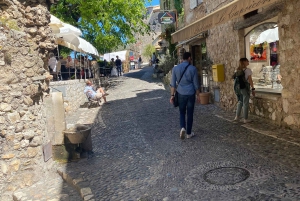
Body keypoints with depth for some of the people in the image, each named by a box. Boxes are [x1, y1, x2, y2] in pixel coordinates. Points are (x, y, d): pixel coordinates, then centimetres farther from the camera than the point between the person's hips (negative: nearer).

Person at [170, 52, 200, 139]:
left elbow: (173, 83, 0)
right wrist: (198, 95, 8)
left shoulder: (175, 68, -1)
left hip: (181, 94, 2)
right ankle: (189, 133, 18)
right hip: (190, 94, -1)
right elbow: (196, 84, -3)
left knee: (182, 113, 17)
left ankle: (183, 127, -6)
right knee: (190, 114, 10)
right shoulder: (193, 68, -7)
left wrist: (172, 95, 6)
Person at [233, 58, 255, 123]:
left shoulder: (237, 70, 6)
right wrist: (253, 89, -8)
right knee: (245, 104, 3)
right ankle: (245, 119, 10)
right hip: (245, 88, -6)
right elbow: (250, 80, -13)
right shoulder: (248, 70, -10)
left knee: (240, 102, 19)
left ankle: (237, 117, 17)